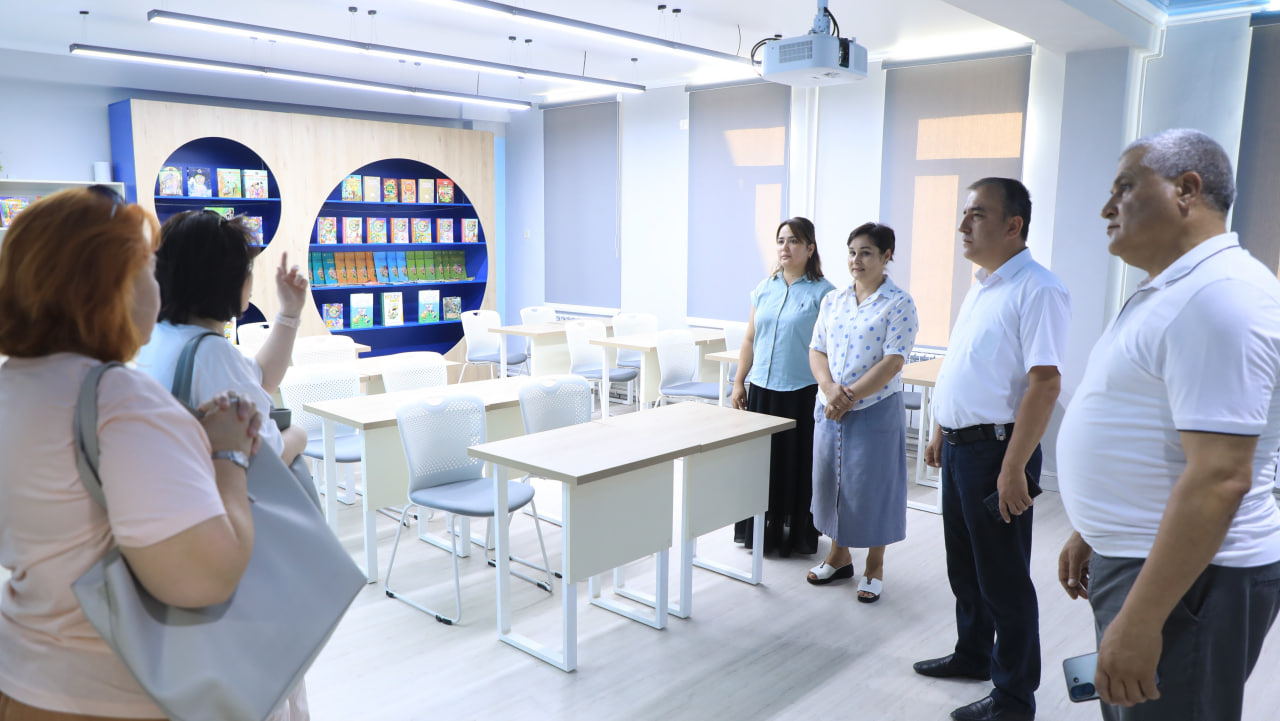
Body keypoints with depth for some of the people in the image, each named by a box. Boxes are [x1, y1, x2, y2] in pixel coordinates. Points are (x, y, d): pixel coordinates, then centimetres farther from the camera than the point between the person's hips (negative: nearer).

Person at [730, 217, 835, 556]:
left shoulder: (822, 292, -6)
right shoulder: (764, 288, 9)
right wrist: (739, 382, 11)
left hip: (801, 393, -5)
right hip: (761, 389, 5)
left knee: (796, 465, 4)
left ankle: (795, 534, 19)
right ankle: (759, 530, 24)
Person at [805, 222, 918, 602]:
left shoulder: (899, 305, -8)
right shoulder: (832, 301, 8)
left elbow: (893, 362, -16)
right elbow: (817, 350, 6)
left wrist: (850, 395, -20)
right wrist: (829, 388, -13)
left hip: (876, 410, -5)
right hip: (830, 409, 5)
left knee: (872, 486, 4)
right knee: (831, 479, 14)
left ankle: (874, 567, 22)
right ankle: (839, 555, 33)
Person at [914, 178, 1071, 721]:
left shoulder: (1036, 290, -17)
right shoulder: (982, 286, 13)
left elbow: (1045, 382, -23)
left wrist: (1013, 469, -25)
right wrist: (940, 433, 20)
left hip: (996, 451, -9)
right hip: (959, 447, 9)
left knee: (1002, 579, 3)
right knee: (964, 568, 21)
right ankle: (972, 656, 39)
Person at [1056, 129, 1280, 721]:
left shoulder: (1216, 295, -21)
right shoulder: (1168, 290, 13)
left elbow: (1219, 478, -27)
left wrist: (1139, 621, -27)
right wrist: (1091, 533, 21)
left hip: (1186, 576, -10)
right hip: (1134, 557, 10)